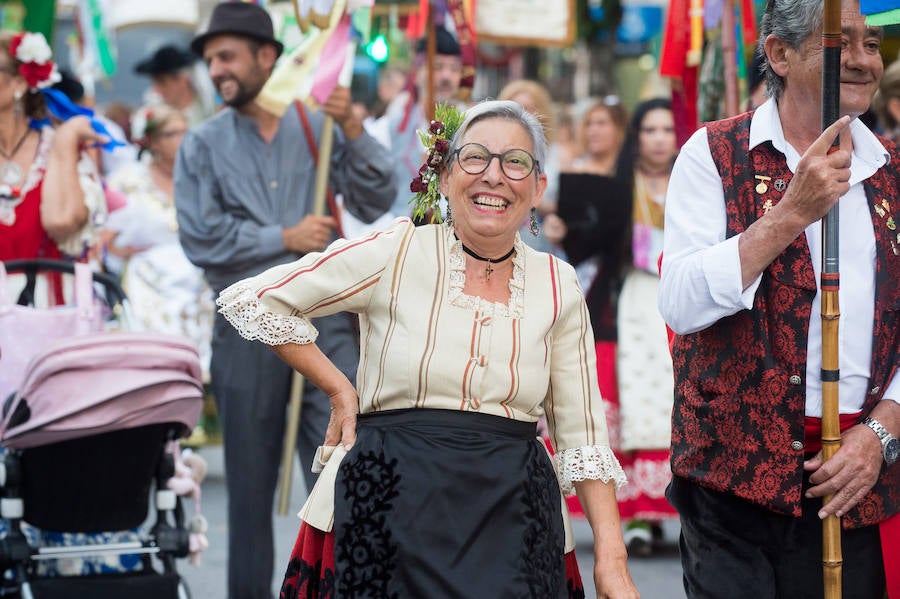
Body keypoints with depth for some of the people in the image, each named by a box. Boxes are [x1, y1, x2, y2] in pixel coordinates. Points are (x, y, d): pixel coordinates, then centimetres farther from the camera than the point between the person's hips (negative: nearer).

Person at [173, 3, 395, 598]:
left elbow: (376, 203, -3)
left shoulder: (319, 127, 3)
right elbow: (200, 238, -7)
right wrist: (285, 239, -11)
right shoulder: (204, 144, 3)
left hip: (324, 322, -1)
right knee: (250, 481, 9)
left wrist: (353, 128, -14)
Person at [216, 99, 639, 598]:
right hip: (393, 513, -2)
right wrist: (338, 389, 1)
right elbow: (252, 299, 1)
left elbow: (580, 436, 7)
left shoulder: (558, 286, 6)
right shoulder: (396, 253, -3)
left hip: (511, 515, 2)